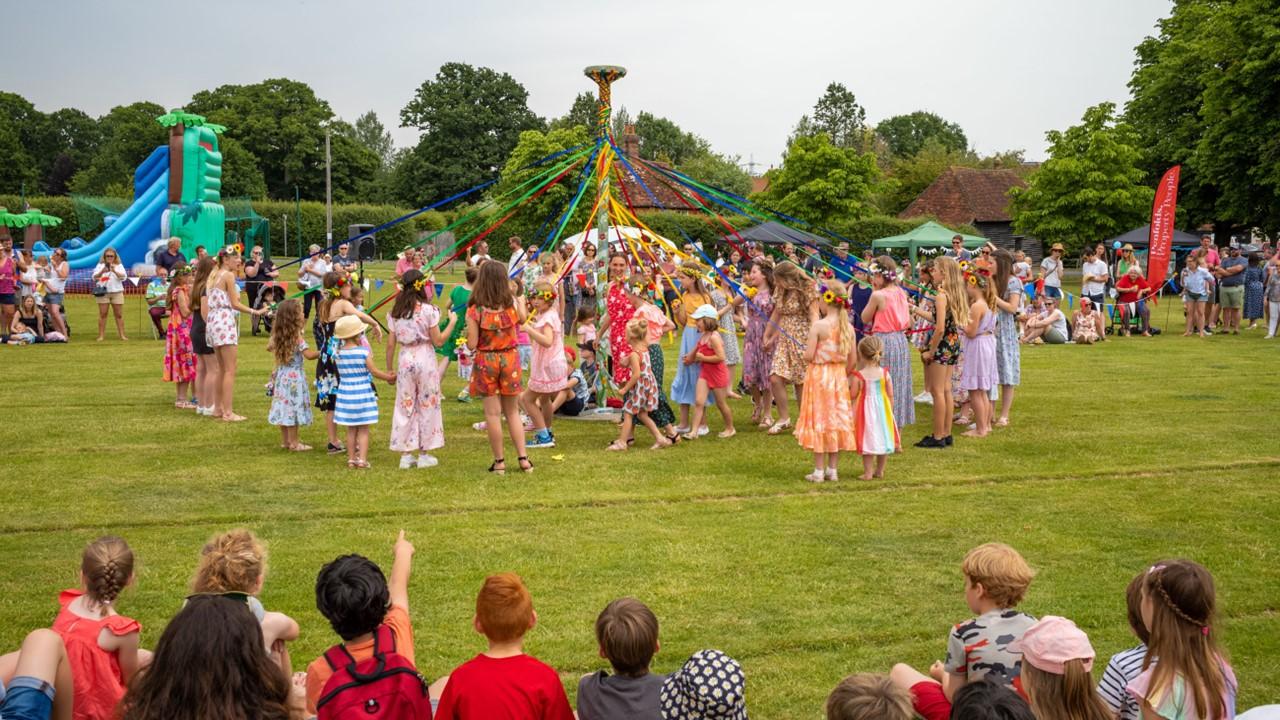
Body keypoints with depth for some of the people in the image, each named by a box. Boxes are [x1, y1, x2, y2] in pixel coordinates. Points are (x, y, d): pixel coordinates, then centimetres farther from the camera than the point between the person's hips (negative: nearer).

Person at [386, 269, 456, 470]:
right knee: (427, 405, 8)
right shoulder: (428, 310, -8)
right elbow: (438, 341, -7)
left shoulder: (395, 312, 2)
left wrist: (389, 369, 12)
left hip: (405, 361, 3)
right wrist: (452, 322, 5)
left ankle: (405, 455, 11)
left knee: (405, 406, 10)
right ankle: (424, 455, 13)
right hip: (425, 359, -3)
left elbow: (390, 344, 3)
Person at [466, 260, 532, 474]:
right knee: (513, 412, 15)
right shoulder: (512, 303, -5)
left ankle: (499, 462, 11)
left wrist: (468, 333, 7)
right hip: (510, 359, 3)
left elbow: (472, 345, -13)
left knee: (492, 413, 5)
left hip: (486, 361, -3)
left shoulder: (475, 309, -15)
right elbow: (523, 320, 17)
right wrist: (521, 301, 33)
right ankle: (523, 458, 13)